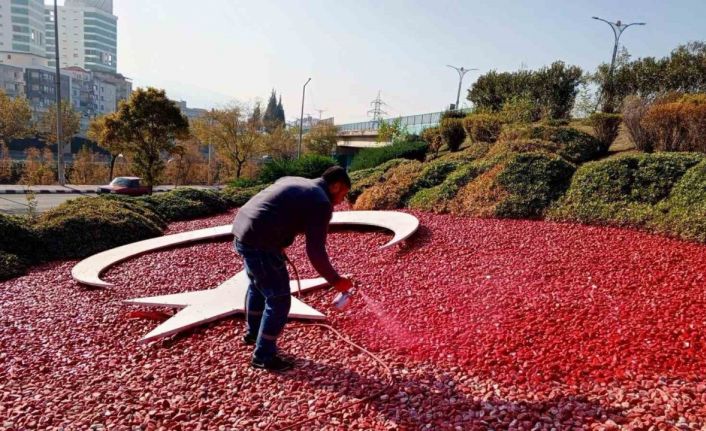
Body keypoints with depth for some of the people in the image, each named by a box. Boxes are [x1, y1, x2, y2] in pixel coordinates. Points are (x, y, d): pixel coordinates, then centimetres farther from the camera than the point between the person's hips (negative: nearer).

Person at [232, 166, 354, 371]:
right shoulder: (321, 203, -9)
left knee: (258, 285, 30)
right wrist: (335, 280, 0)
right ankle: (263, 355, 17)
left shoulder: (293, 181, 18)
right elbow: (316, 252, -12)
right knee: (279, 300, 3)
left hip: (242, 232, 10)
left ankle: (253, 333, 49)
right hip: (259, 243, -10)